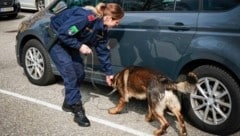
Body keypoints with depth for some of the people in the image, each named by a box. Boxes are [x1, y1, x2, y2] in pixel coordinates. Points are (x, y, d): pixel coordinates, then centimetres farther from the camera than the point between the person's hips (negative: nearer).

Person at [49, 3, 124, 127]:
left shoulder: (102, 29, -6)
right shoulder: (86, 17, -33)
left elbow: (103, 50, 5)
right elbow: (63, 33, -32)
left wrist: (108, 72, 9)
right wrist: (80, 46, -26)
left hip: (69, 42, 9)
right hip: (55, 38, -9)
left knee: (79, 72, 5)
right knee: (70, 73, -16)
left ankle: (69, 103, 23)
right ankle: (78, 111, -11)